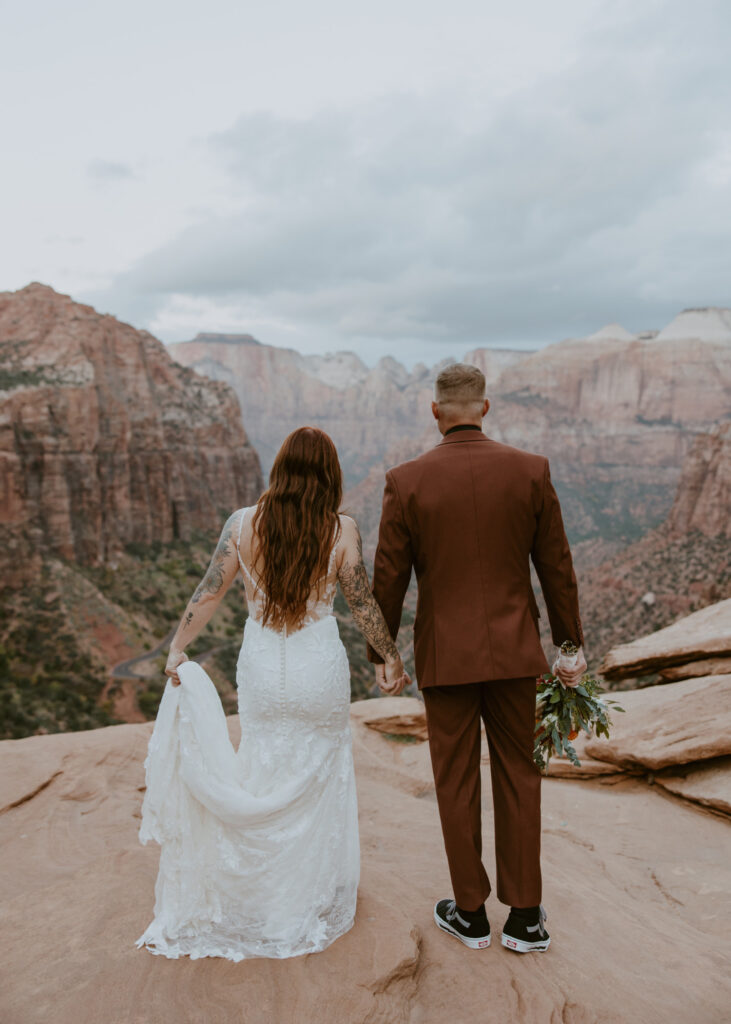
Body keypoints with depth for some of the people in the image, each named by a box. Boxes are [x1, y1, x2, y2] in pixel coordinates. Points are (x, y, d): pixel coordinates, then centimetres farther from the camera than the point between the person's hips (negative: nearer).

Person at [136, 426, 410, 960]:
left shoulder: (243, 524, -7)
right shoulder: (341, 530, -11)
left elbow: (208, 594, -7)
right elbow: (364, 604, -6)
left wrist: (176, 651, -1)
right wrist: (392, 657, 7)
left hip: (261, 665, 2)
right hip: (320, 665, -1)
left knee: (266, 770, 18)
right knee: (321, 777, 17)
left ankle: (260, 899, 32)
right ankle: (316, 895, 33)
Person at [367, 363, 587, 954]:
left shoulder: (407, 481, -11)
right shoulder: (530, 470, -6)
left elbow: (389, 578, -6)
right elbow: (557, 566, -1)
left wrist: (381, 653, 7)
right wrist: (572, 644, 10)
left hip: (445, 652, -1)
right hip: (513, 649, 2)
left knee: (456, 782, 13)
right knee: (518, 775, 17)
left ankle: (471, 914, 29)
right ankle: (525, 917, 27)